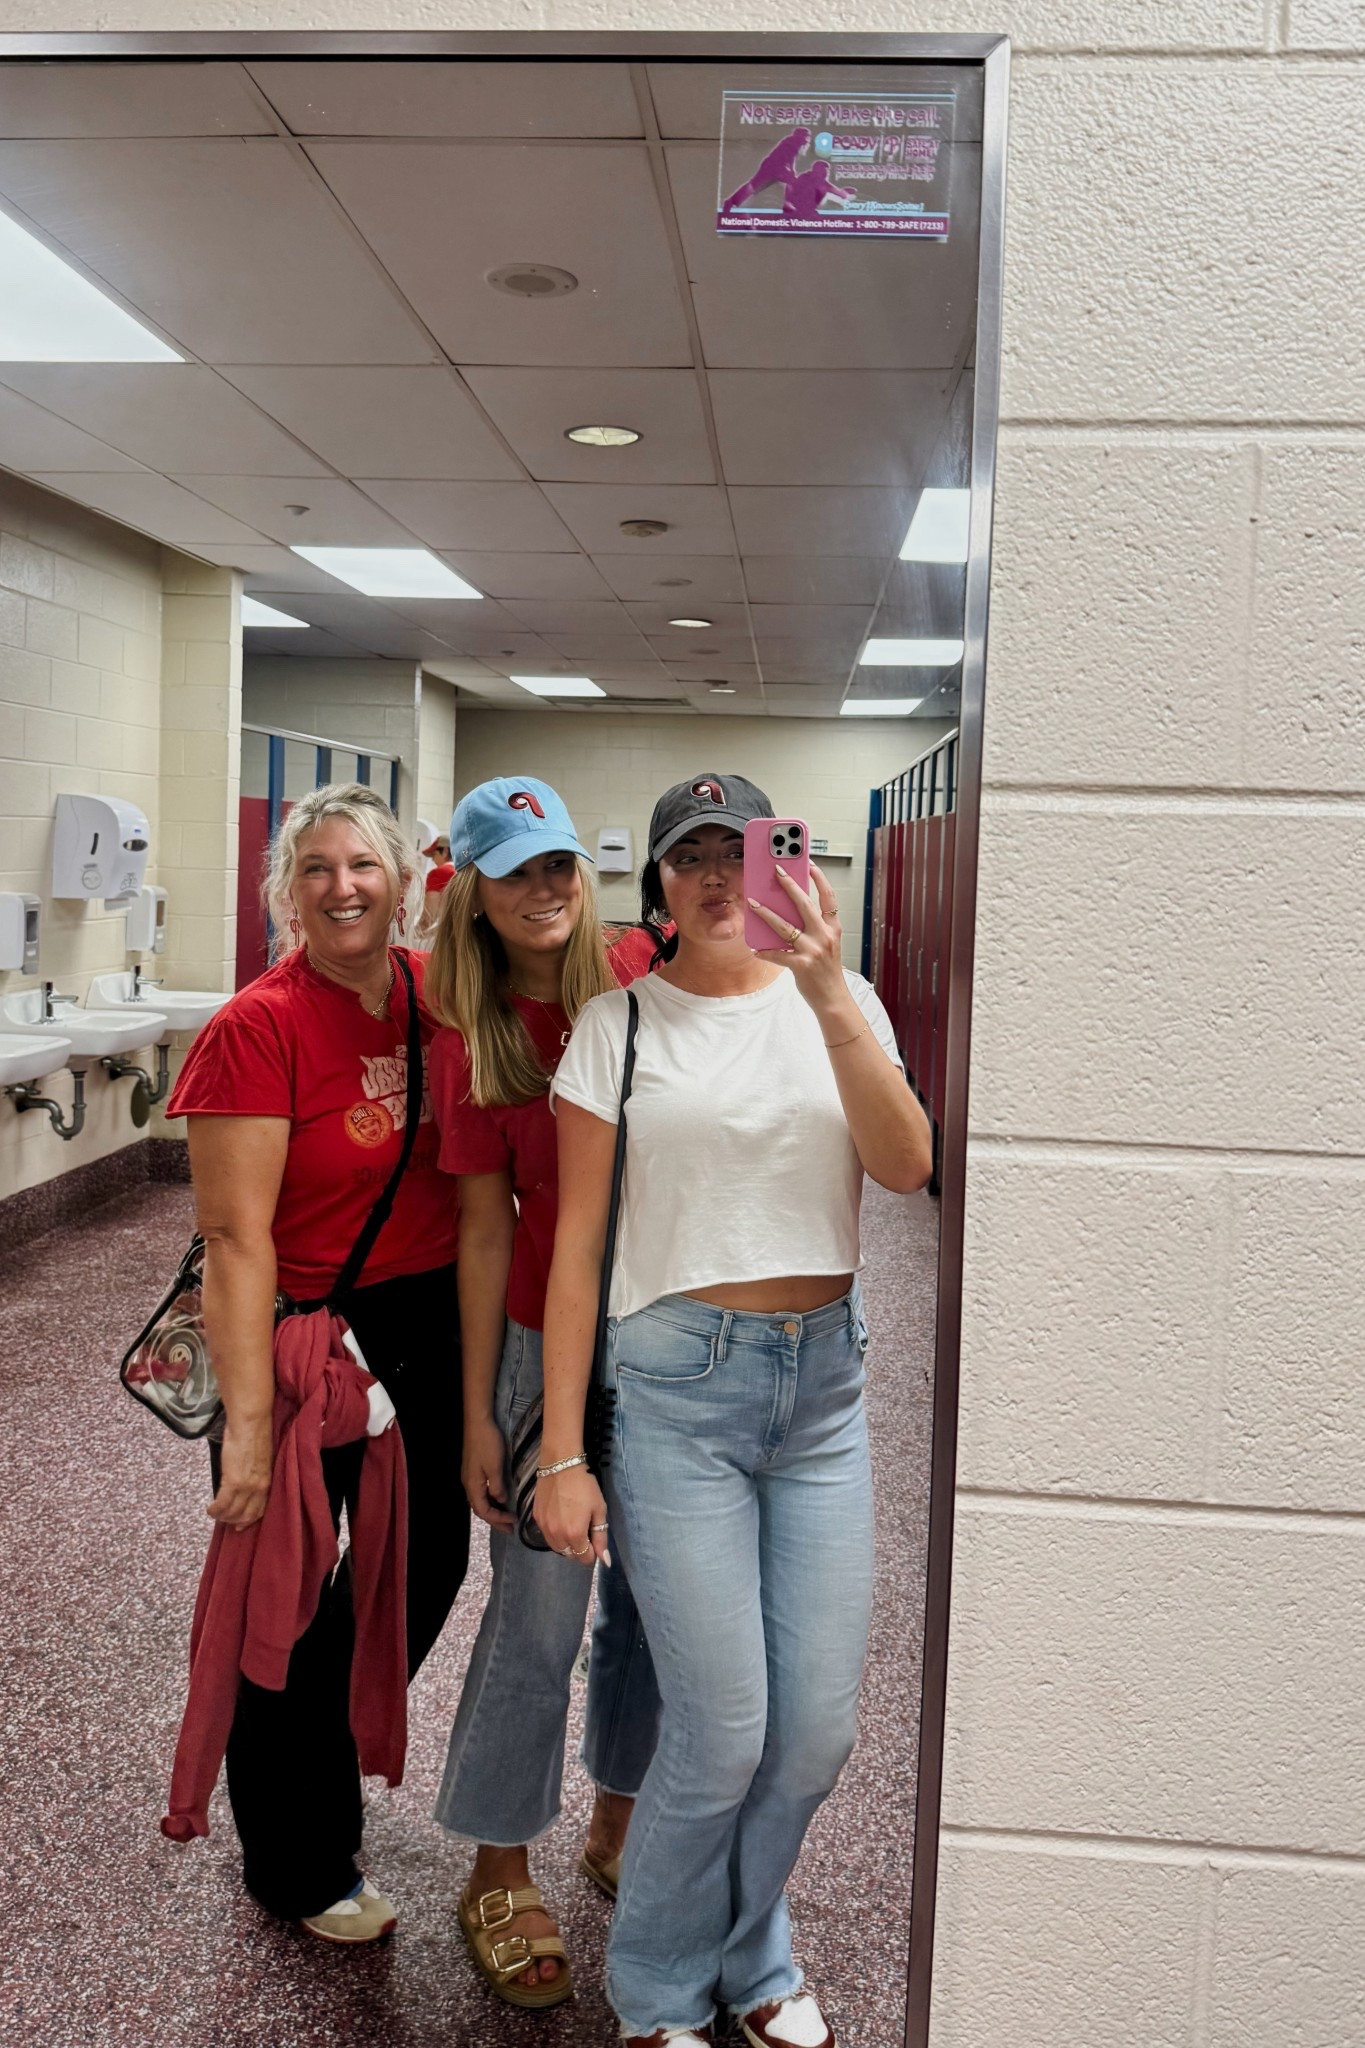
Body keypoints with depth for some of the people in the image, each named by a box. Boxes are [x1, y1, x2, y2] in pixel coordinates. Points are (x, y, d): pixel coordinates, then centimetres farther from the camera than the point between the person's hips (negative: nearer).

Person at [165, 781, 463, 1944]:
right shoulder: (258, 1029, -18)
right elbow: (236, 1239, -21)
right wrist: (248, 1423, -24)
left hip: (429, 1327, 7)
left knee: (428, 1565, 21)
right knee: (295, 1607, 10)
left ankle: (329, 1752, 51)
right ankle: (301, 1869, 34)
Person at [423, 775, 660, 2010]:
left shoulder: (645, 972, -4)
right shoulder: (471, 1044, -5)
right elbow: (487, 1229, -3)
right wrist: (478, 1414, -2)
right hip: (550, 1343, -2)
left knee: (651, 1605, 17)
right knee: (539, 1618, 7)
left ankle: (619, 1824, 39)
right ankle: (499, 1875, 28)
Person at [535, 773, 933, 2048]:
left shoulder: (842, 1005, 6)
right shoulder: (619, 1024, -1)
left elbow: (906, 1168, -11)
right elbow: (575, 1248, -1)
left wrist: (828, 997, -22)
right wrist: (561, 1454, -4)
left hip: (824, 1382, 3)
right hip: (677, 1381, -3)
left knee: (817, 1728, 8)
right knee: (722, 1731, 0)